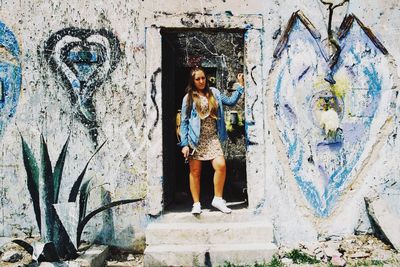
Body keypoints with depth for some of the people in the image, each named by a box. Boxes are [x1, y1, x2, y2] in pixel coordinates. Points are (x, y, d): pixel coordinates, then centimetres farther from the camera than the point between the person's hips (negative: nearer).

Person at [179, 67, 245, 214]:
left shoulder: (214, 93, 12)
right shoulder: (188, 98, 2)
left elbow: (230, 101, 17)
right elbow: (184, 122, 0)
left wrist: (240, 87, 7)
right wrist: (184, 144, -6)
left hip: (212, 138, 2)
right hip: (196, 139, -2)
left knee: (221, 165, -13)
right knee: (195, 171, 1)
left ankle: (218, 199, 4)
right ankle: (196, 203, 13)